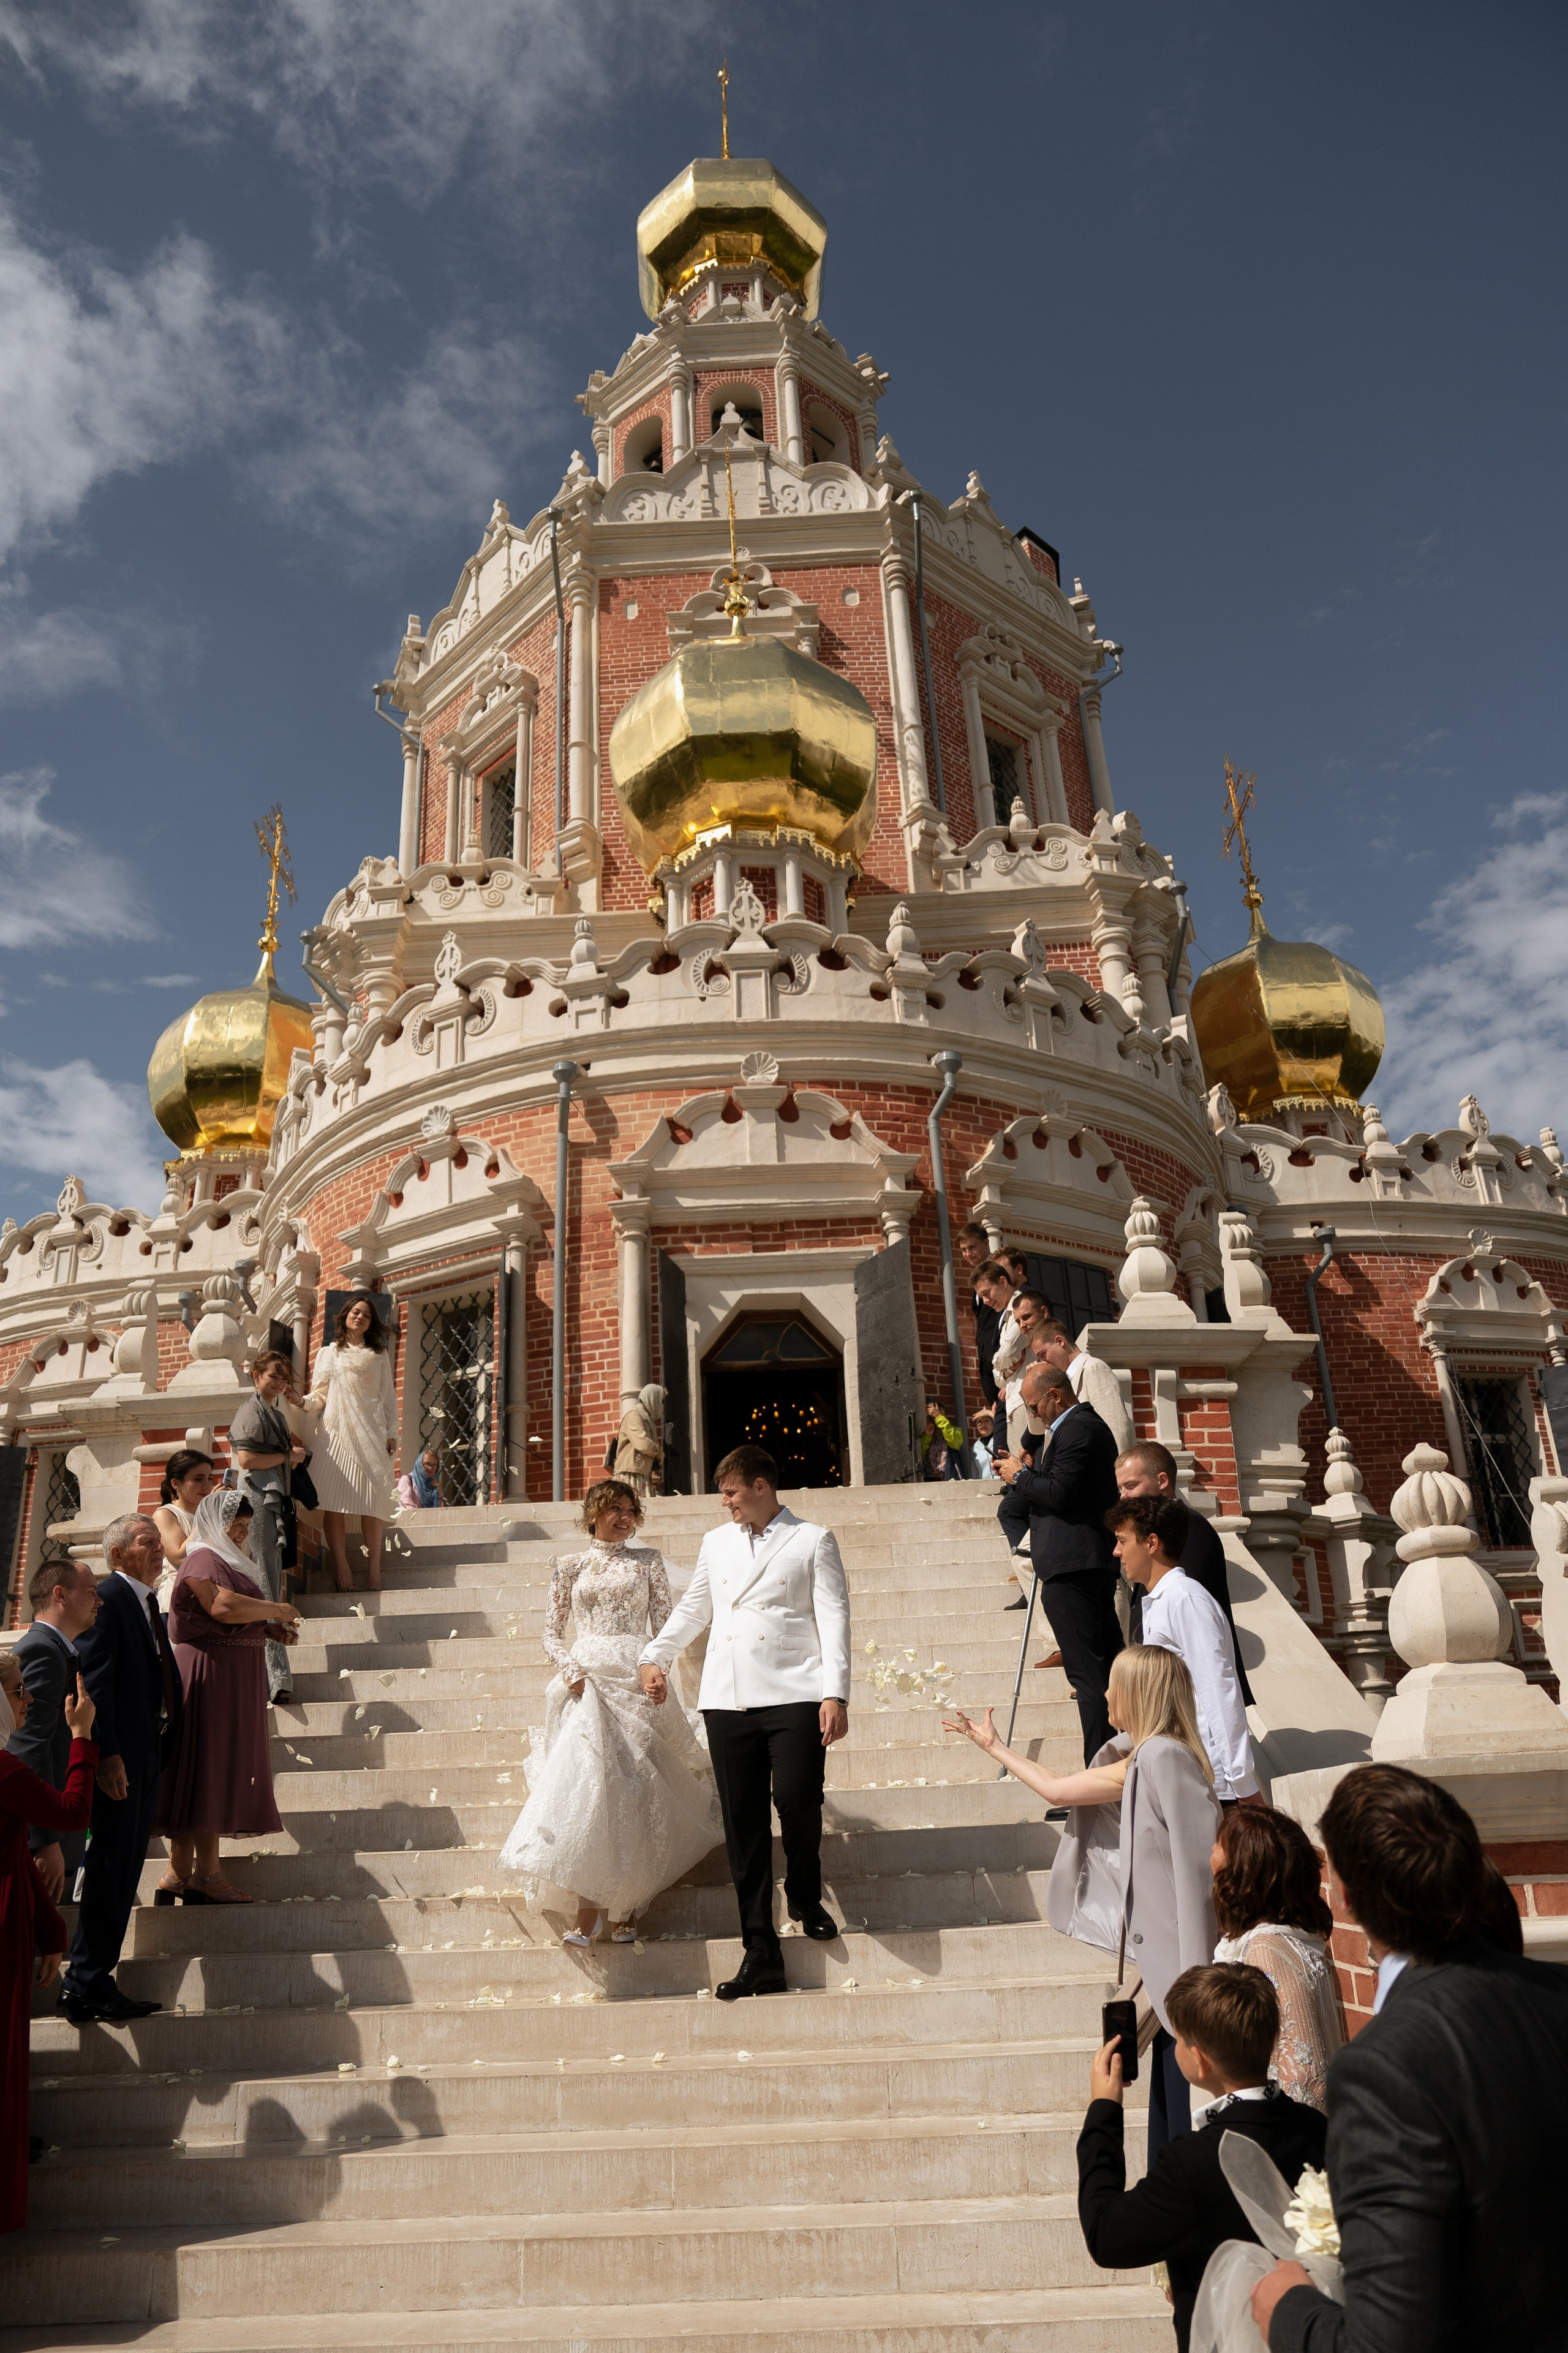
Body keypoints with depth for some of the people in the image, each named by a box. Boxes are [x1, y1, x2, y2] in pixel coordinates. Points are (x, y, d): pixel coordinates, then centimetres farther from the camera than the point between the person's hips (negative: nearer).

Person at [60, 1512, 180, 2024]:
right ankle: (88, 1983, 6)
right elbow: (94, 1682, -19)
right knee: (110, 1868, -3)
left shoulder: (148, 1604, 16)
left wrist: (165, 1744, 13)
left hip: (148, 1754, 9)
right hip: (118, 1758, -9)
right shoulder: (105, 1600, -13)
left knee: (125, 1869, 13)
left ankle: (90, 1982, 23)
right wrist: (107, 1754, -23)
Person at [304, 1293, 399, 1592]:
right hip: (335, 1431, 0)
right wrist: (301, 1402, -11)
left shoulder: (379, 1356, 18)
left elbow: (389, 1397, 14)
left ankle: (374, 1567, -6)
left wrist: (392, 1433, 5)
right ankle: (341, 1568, -9)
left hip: (370, 1432, 0)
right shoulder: (327, 1354, 17)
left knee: (371, 1501, -8)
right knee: (333, 1502, -10)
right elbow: (320, 1396, 10)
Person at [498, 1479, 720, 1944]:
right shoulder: (571, 1566, 13)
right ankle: (588, 1910, -7)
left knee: (632, 1787, -6)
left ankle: (625, 1907, 2)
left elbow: (664, 1622, 6)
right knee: (584, 1781, -10)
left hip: (634, 1679, 0)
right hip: (585, 1683, 1)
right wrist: (569, 1670, -5)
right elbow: (552, 1630, 12)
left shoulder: (647, 1561, 12)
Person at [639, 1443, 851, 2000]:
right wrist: (655, 1657, 25)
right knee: (743, 1823, 1)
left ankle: (805, 1897, 15)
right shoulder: (717, 1542, 19)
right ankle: (761, 1954, 9)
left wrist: (835, 1693, -11)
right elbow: (692, 1608, 30)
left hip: (793, 1697, -4)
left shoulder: (812, 1541, 5)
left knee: (797, 1800, -17)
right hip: (727, 1700, 4)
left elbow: (833, 1617, -1)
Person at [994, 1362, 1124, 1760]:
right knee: (1109, 1664, 14)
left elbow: (1059, 1493, -21)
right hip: (1097, 1561, 11)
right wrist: (1029, 1472, 11)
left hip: (1070, 1568, -11)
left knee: (1087, 1673, -7)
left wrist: (1020, 1476, -7)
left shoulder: (1075, 1429, -14)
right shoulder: (1091, 1423, 19)